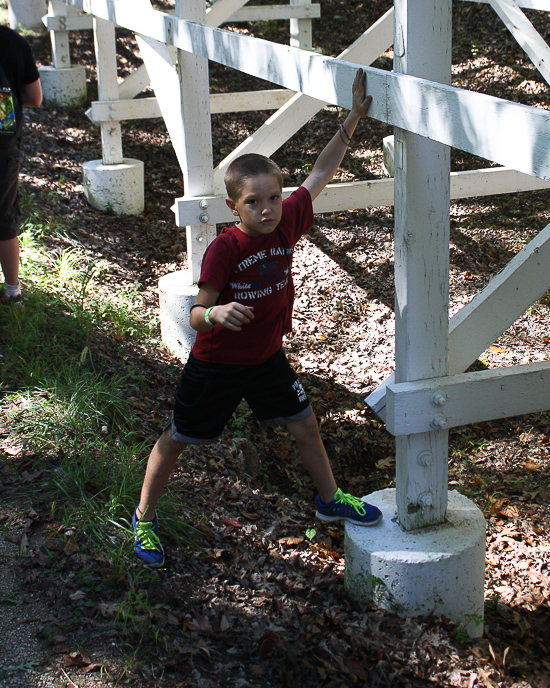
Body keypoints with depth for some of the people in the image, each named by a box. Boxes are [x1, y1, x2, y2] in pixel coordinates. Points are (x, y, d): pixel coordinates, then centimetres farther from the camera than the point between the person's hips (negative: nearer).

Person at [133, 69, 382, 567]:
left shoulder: (286, 223, -12)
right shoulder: (224, 250, -27)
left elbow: (320, 176, -4)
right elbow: (196, 316, -24)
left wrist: (352, 121, -9)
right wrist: (217, 314, -47)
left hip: (268, 358, 5)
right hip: (216, 365, -5)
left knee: (305, 425, 15)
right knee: (177, 439, 9)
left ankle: (330, 499, 39)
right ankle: (144, 518, 29)